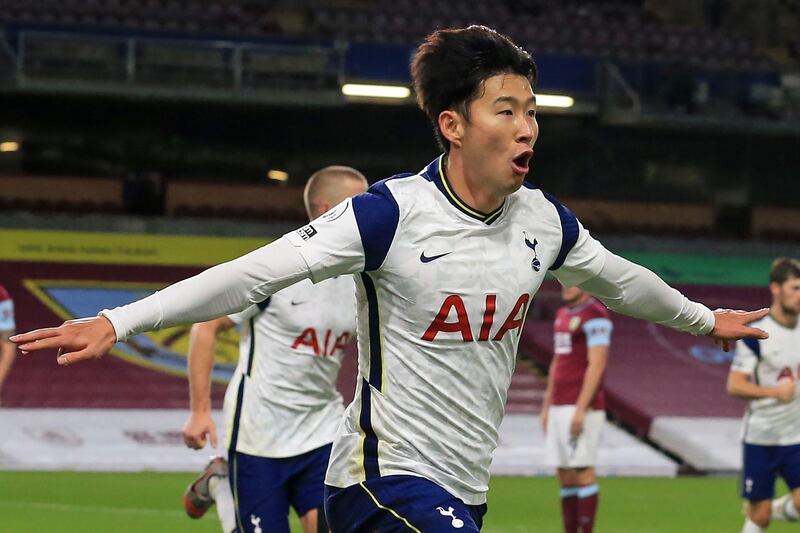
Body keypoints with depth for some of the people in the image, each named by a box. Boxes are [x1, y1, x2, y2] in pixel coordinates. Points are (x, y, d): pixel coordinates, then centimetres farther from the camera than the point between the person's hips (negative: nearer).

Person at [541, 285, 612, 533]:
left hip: (583, 407, -9)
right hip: (560, 408, 9)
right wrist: (547, 406, 20)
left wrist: (580, 410, -21)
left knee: (582, 471, -9)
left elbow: (597, 365, -17)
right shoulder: (563, 314, 18)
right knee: (565, 475, 8)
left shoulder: (595, 315, -11)